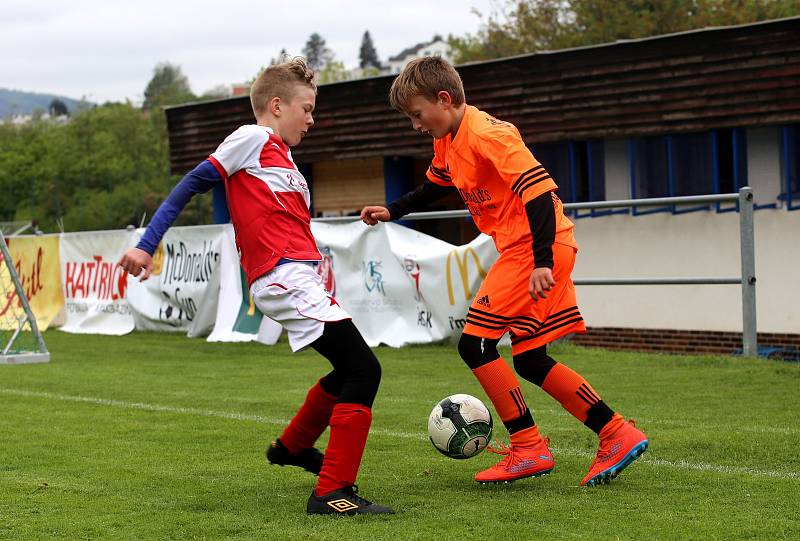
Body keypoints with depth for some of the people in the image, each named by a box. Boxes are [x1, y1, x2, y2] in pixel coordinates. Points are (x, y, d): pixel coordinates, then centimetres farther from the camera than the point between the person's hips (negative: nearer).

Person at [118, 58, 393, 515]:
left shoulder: (280, 157, 25)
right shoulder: (253, 138, 0)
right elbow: (192, 185, -3)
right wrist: (147, 246, -9)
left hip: (299, 279, 10)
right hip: (285, 277, -10)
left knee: (350, 371, 24)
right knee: (363, 369, -15)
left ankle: (292, 446, 43)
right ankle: (334, 493, -15)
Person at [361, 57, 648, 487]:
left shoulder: (487, 135, -18)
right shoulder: (447, 141, 12)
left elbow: (539, 189, -25)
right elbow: (436, 185, 34)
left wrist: (542, 260, -30)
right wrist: (392, 211, 26)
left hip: (533, 249, -10)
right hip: (520, 249, 10)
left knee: (475, 343, -11)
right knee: (530, 361, 10)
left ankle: (527, 448, -6)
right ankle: (617, 434, 11)